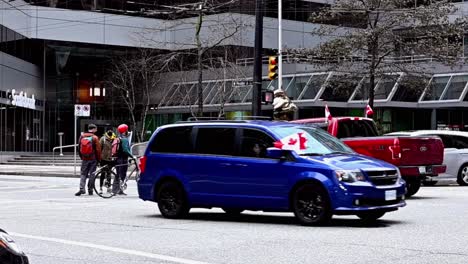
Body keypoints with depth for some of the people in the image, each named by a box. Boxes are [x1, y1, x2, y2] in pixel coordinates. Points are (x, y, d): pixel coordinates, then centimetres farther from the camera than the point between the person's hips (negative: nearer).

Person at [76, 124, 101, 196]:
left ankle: (81, 189, -8)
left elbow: (79, 148, 10)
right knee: (92, 174, 6)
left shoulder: (82, 136, 3)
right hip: (93, 159, -3)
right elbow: (98, 149, -9)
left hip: (84, 159, 3)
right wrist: (98, 159, 3)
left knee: (83, 174, 8)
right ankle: (90, 190, 9)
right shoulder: (95, 138, -11)